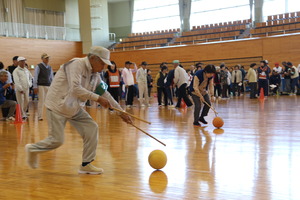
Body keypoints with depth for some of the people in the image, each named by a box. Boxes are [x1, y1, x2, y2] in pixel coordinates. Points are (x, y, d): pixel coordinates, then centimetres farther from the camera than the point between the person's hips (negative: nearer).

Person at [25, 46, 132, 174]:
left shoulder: (95, 75, 5)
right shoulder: (77, 65, -20)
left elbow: (105, 94, 10)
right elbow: (75, 89, -32)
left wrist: (121, 112, 7)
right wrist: (98, 98, -31)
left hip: (74, 108, 8)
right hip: (57, 105, -8)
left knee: (92, 128, -5)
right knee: (56, 141, -6)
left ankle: (86, 165, 5)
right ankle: (32, 149, 24)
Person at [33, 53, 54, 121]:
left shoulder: (50, 67, 14)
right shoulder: (38, 66, -1)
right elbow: (35, 77, -3)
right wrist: (35, 87, -9)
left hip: (49, 86, 5)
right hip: (41, 86, -5)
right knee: (41, 101, -8)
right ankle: (40, 116, -4)